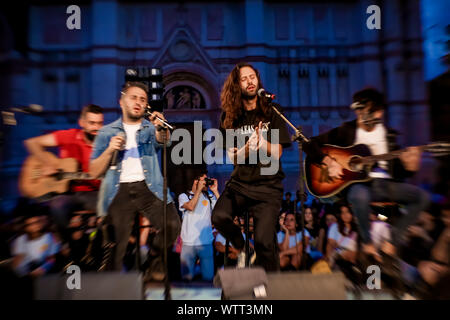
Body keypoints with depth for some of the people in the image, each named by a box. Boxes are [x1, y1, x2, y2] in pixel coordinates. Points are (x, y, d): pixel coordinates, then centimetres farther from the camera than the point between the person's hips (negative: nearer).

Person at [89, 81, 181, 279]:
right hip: (119, 190, 1)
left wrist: (161, 128, -34)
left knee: (172, 224, -17)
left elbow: (164, 140, -12)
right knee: (117, 244, -4)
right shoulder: (107, 132, 14)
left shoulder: (151, 128, 13)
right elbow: (95, 172, 10)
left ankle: (155, 260, 11)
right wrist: (109, 150, -6)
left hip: (148, 187, 0)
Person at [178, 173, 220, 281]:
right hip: (188, 243, -2)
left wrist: (215, 191, -3)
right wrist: (199, 189, -10)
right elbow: (190, 206, -16)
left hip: (206, 243, 2)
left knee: (209, 277, 7)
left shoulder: (209, 197, 9)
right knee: (187, 278, 6)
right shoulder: (184, 196, 4)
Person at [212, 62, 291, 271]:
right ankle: (241, 249, 11)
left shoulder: (271, 113, 3)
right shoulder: (230, 118, 7)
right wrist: (248, 148, -17)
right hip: (240, 182, 2)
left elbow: (277, 153, -1)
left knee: (264, 242, -12)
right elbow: (233, 158, 3)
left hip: (268, 185, -2)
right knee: (219, 217, -23)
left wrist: (261, 142, -20)